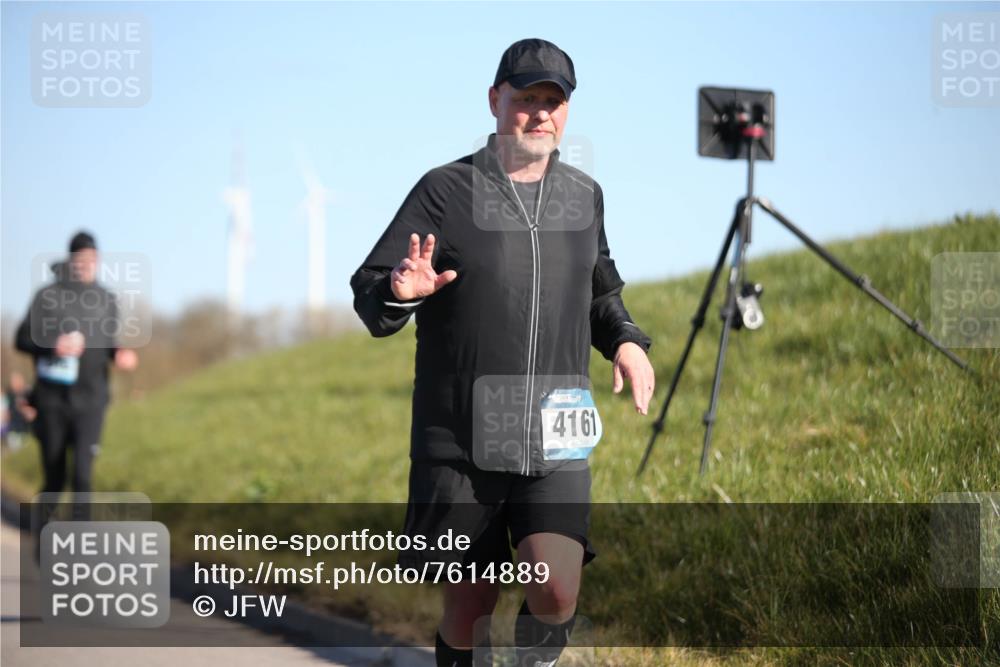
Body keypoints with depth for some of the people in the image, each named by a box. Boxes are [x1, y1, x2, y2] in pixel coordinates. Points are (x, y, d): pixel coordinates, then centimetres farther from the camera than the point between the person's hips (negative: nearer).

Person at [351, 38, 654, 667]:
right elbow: (369, 297, -4)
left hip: (554, 440, 2)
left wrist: (625, 339, 6)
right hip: (459, 439, -2)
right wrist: (399, 292, -28)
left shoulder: (584, 196, 11)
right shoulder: (445, 191, -2)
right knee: (470, 604, 6)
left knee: (557, 589, -17)